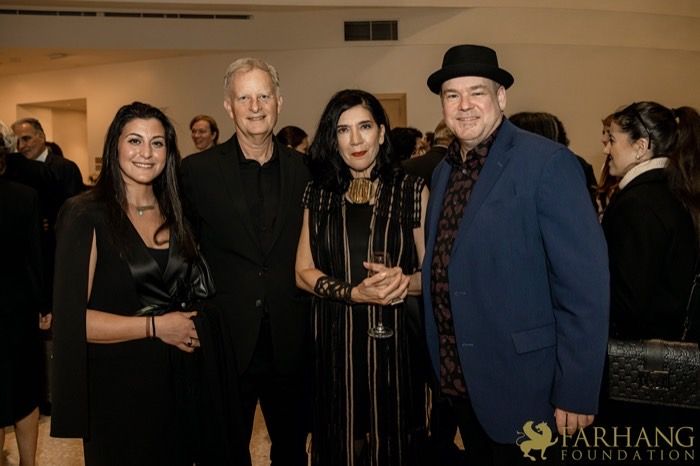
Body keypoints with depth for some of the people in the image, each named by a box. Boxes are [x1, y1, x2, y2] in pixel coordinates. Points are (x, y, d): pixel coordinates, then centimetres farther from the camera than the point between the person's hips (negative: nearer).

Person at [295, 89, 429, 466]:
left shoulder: (412, 191, -2)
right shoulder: (318, 194, 5)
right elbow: (303, 272, 3)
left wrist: (404, 281, -22)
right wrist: (352, 293, -15)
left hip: (393, 339, -1)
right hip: (334, 341, 2)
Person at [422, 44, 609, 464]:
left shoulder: (547, 162, -15)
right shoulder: (444, 171, 7)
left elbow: (584, 284, -18)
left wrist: (577, 393, -18)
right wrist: (443, 367, 10)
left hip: (521, 385, -6)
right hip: (458, 381, 7)